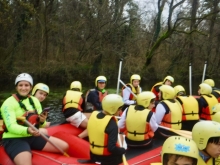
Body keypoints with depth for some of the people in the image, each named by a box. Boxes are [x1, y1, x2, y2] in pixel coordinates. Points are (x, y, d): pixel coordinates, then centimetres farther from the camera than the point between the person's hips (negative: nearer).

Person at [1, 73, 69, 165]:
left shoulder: (35, 100, 7)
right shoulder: (9, 103, -10)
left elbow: (41, 125, 7)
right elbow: (11, 126, -21)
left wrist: (42, 121, -17)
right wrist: (27, 130, -39)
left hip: (33, 137, 6)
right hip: (14, 139, -6)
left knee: (64, 146, -2)